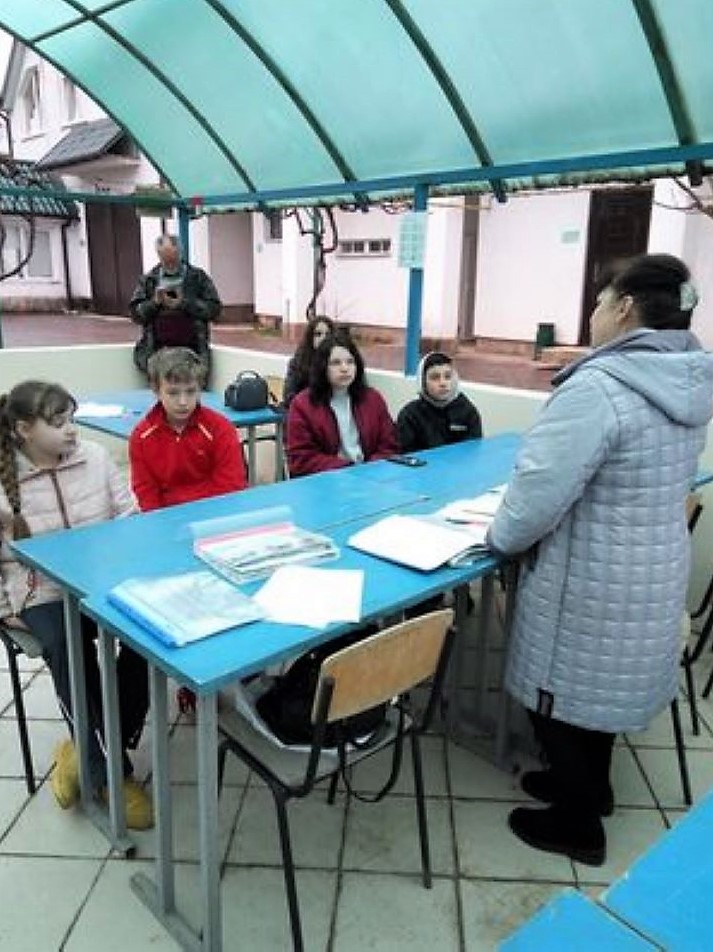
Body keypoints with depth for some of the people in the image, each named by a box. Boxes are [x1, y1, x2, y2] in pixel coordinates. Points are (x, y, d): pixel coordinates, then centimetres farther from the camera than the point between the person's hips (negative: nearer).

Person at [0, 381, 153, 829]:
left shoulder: (95, 456, 1)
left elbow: (130, 519, 5)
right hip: (43, 593, -2)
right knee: (69, 652, -29)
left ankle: (87, 749, -6)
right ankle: (111, 772, -10)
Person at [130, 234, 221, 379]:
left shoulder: (198, 277, 7)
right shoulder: (148, 280, 13)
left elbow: (214, 308, -3)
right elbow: (135, 313, 8)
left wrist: (184, 303, -13)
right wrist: (155, 302, -10)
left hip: (192, 350, -1)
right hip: (157, 350, 2)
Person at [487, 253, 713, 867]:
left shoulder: (598, 387, -26)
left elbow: (540, 488, -26)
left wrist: (500, 538, -6)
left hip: (591, 583, -8)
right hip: (655, 570, 8)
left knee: (561, 695, 13)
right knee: (604, 682, 26)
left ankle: (579, 825, 32)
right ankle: (592, 786, 48)